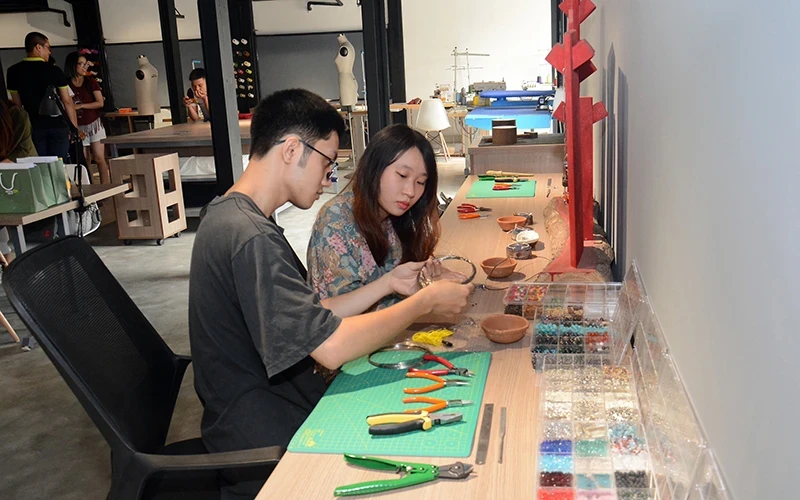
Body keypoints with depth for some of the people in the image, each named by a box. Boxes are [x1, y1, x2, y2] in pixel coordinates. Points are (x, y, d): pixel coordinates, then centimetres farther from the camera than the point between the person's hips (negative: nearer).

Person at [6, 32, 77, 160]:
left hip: (33, 127, 2)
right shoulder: (54, 71, -6)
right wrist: (74, 127, 3)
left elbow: (17, 104, 4)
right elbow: (67, 102, -5)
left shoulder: (13, 72, 1)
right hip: (57, 125, -2)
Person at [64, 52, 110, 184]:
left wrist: (80, 106, -11)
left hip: (94, 124, 0)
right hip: (78, 127, 0)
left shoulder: (91, 82, 1)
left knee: (99, 158, -5)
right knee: (84, 161, 2)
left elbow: (100, 103, -5)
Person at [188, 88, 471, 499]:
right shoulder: (252, 238, -25)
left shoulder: (232, 215, 8)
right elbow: (331, 347, -29)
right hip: (264, 441, -9)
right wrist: (425, 302, -17)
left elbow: (310, 322, 8)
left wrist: (388, 283, 2)